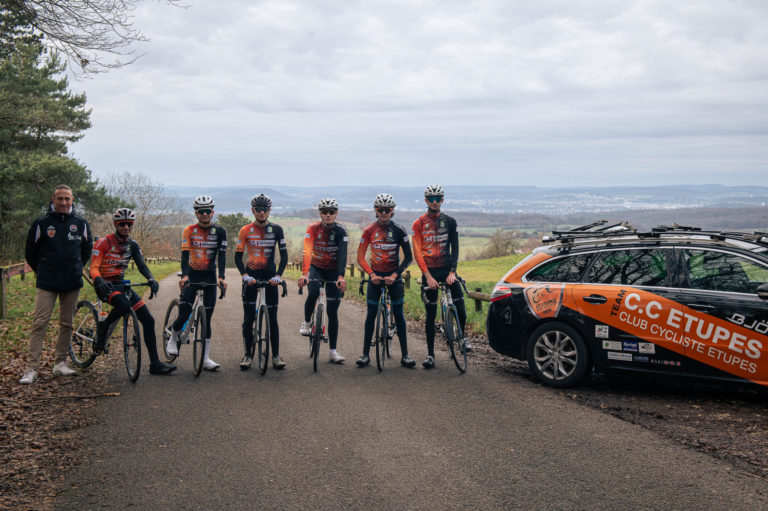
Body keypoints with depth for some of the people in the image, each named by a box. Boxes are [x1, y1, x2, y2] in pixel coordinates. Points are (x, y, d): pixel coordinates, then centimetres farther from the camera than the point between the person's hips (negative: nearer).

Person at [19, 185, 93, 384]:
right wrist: (42, 271, 11)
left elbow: (87, 249, 21)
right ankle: (31, 368, -6)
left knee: (66, 324, 8)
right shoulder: (41, 223, -2)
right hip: (46, 284, -3)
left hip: (72, 284, 3)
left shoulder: (81, 224, 5)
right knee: (39, 324, -8)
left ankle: (60, 364, 18)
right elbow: (30, 252, 9)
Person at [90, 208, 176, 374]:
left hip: (121, 285, 6)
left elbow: (141, 265, -2)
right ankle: (103, 327, -8)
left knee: (148, 320, -6)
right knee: (124, 304, -39)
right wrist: (99, 281, -37)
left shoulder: (132, 245, 9)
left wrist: (151, 279, -23)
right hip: (105, 286, -6)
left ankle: (155, 364, -1)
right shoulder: (104, 242, -8)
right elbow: (93, 268, -14)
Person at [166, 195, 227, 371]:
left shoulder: (219, 231, -1)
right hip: (192, 276, -1)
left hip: (209, 277, 1)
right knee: (183, 315, -9)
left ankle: (206, 359, 4)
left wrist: (221, 277, -23)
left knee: (206, 319, 1)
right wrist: (184, 276, -28)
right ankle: (172, 339, 23)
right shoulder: (189, 231, -3)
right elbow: (185, 254, -13)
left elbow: (222, 254, -9)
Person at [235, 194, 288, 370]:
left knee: (273, 317, 0)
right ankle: (247, 355, 9)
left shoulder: (276, 229, 0)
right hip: (251, 276, 0)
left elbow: (284, 255, -3)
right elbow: (238, 256, -1)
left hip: (269, 275, 0)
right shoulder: (246, 230, 0)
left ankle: (276, 355, 7)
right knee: (248, 317, 1)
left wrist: (278, 275, -16)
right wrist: (245, 275, -16)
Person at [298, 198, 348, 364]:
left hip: (333, 271, 0)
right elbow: (307, 252, -26)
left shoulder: (340, 231, -16)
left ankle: (333, 351, 2)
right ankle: (306, 322, -4)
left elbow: (342, 255, -26)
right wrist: (304, 274, -39)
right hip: (316, 267, 0)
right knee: (313, 293, -33)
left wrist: (341, 277, -41)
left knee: (333, 311, -2)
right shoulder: (313, 229, -15)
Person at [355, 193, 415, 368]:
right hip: (375, 275, 1)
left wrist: (395, 275, -15)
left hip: (393, 275, -1)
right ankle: (365, 354, 7)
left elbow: (408, 257, -4)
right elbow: (360, 257, -2)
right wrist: (371, 274, -15)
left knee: (398, 314, -1)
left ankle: (405, 355, 4)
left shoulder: (399, 231, -6)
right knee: (371, 314, 0)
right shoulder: (369, 231, -3)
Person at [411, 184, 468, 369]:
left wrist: (452, 272, -11)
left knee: (461, 310, -4)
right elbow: (417, 252, -6)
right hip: (429, 272, -1)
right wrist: (428, 276, -16)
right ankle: (430, 354, 9)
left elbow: (454, 248, 2)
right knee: (431, 315, 1)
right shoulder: (419, 223, 0)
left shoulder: (449, 222, 6)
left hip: (447, 269, 2)